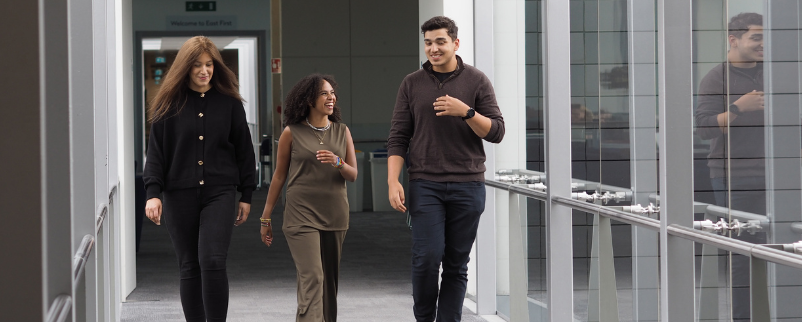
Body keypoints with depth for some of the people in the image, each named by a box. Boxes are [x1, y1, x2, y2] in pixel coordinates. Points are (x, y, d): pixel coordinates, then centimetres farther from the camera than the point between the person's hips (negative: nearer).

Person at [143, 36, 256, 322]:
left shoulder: (229, 103, 5)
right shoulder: (169, 104, 4)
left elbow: (244, 151, 9)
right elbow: (155, 151, 3)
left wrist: (246, 196, 7)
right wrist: (153, 193, -7)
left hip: (220, 192, -1)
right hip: (180, 194, 1)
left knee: (213, 261, -14)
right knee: (189, 267, 5)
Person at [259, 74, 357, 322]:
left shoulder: (343, 132, 9)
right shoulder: (292, 133, 0)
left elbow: (353, 175, 7)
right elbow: (279, 176, 6)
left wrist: (337, 162, -15)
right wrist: (266, 218, 8)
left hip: (335, 215, 4)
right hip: (302, 215, -4)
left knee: (330, 280, 8)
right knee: (312, 278, -16)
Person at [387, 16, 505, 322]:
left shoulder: (476, 81, 4)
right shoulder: (412, 84, 7)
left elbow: (496, 132, 0)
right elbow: (398, 137, 5)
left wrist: (465, 112, -16)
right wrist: (393, 181, -6)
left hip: (468, 185, 0)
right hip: (425, 185, 0)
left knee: (456, 263, 2)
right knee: (427, 256, -10)